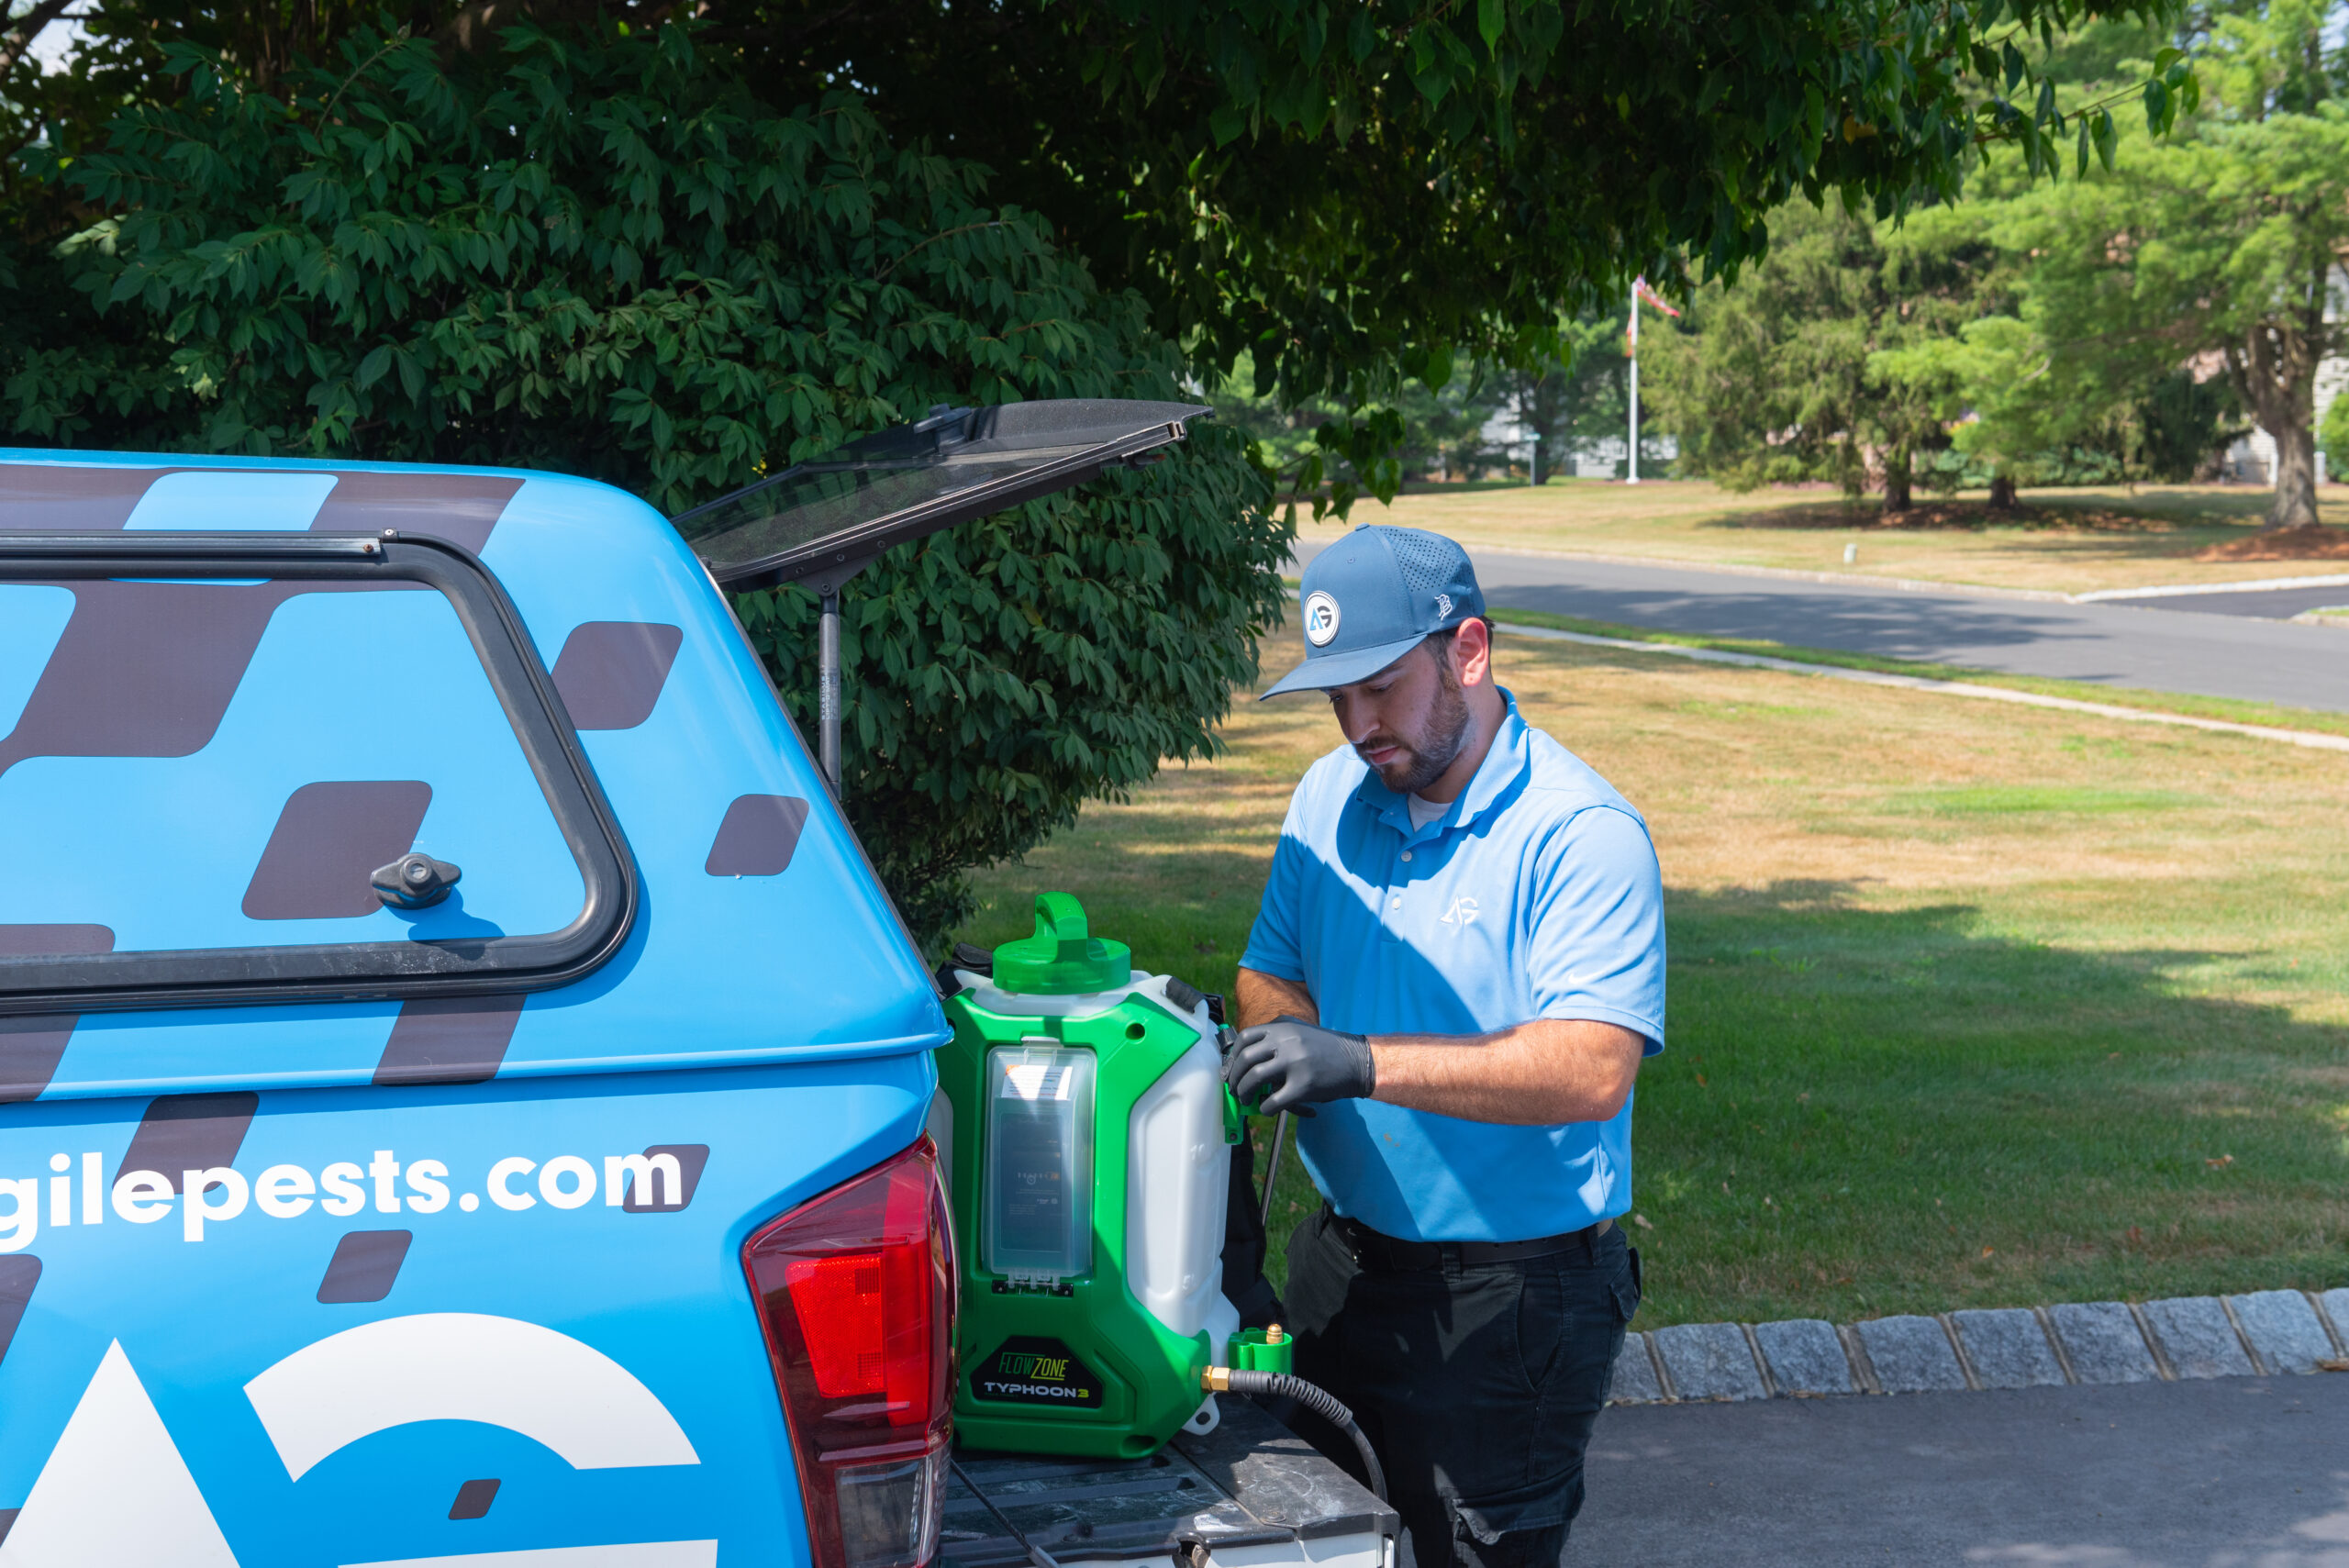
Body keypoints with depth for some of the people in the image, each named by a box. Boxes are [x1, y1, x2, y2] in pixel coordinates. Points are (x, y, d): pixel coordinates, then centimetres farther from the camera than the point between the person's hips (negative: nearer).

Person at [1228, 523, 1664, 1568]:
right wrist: (1283, 1030, -11)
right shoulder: (1330, 798, 6)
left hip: (1510, 1299, -6)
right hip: (1341, 1265, 7)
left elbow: (1593, 1071, -28)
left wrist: (1365, 1063, -35)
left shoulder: (1585, 834, -17)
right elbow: (1270, 974, 15)